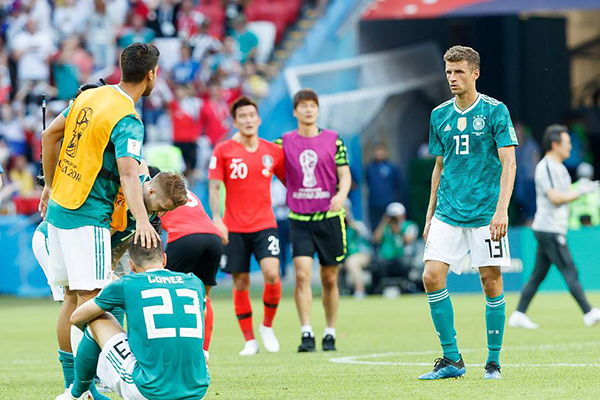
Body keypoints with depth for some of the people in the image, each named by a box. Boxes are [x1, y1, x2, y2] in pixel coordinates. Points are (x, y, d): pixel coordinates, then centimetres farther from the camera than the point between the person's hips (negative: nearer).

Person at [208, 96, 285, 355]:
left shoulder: (272, 151, 7)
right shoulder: (223, 151, 1)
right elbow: (214, 188, -2)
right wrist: (216, 218, -13)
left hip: (264, 225, 1)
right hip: (234, 228, -1)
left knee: (272, 274, -18)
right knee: (240, 283, 0)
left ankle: (267, 326, 5)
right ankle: (249, 340, 11)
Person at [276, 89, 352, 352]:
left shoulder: (333, 139, 4)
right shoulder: (284, 142, 5)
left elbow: (345, 174, 2)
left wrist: (342, 194, -15)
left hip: (329, 217, 0)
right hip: (299, 219, 0)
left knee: (329, 279, 6)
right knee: (302, 273, -15)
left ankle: (330, 334, 18)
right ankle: (306, 334, -15)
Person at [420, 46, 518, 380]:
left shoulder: (495, 111, -4)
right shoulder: (440, 115, 11)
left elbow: (508, 163, -8)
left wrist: (502, 209, -18)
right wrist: (430, 215, 17)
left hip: (486, 213, -4)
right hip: (448, 213, 4)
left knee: (491, 281, -1)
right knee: (432, 276, -8)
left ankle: (494, 361, 11)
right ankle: (452, 359, 1)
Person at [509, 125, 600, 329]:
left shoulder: (559, 167, 18)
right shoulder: (546, 167, -13)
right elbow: (555, 198, -21)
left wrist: (580, 189, 7)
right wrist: (580, 192, -18)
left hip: (554, 230, 10)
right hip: (549, 229, -10)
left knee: (538, 274, 10)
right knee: (570, 272, -9)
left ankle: (518, 315, 11)